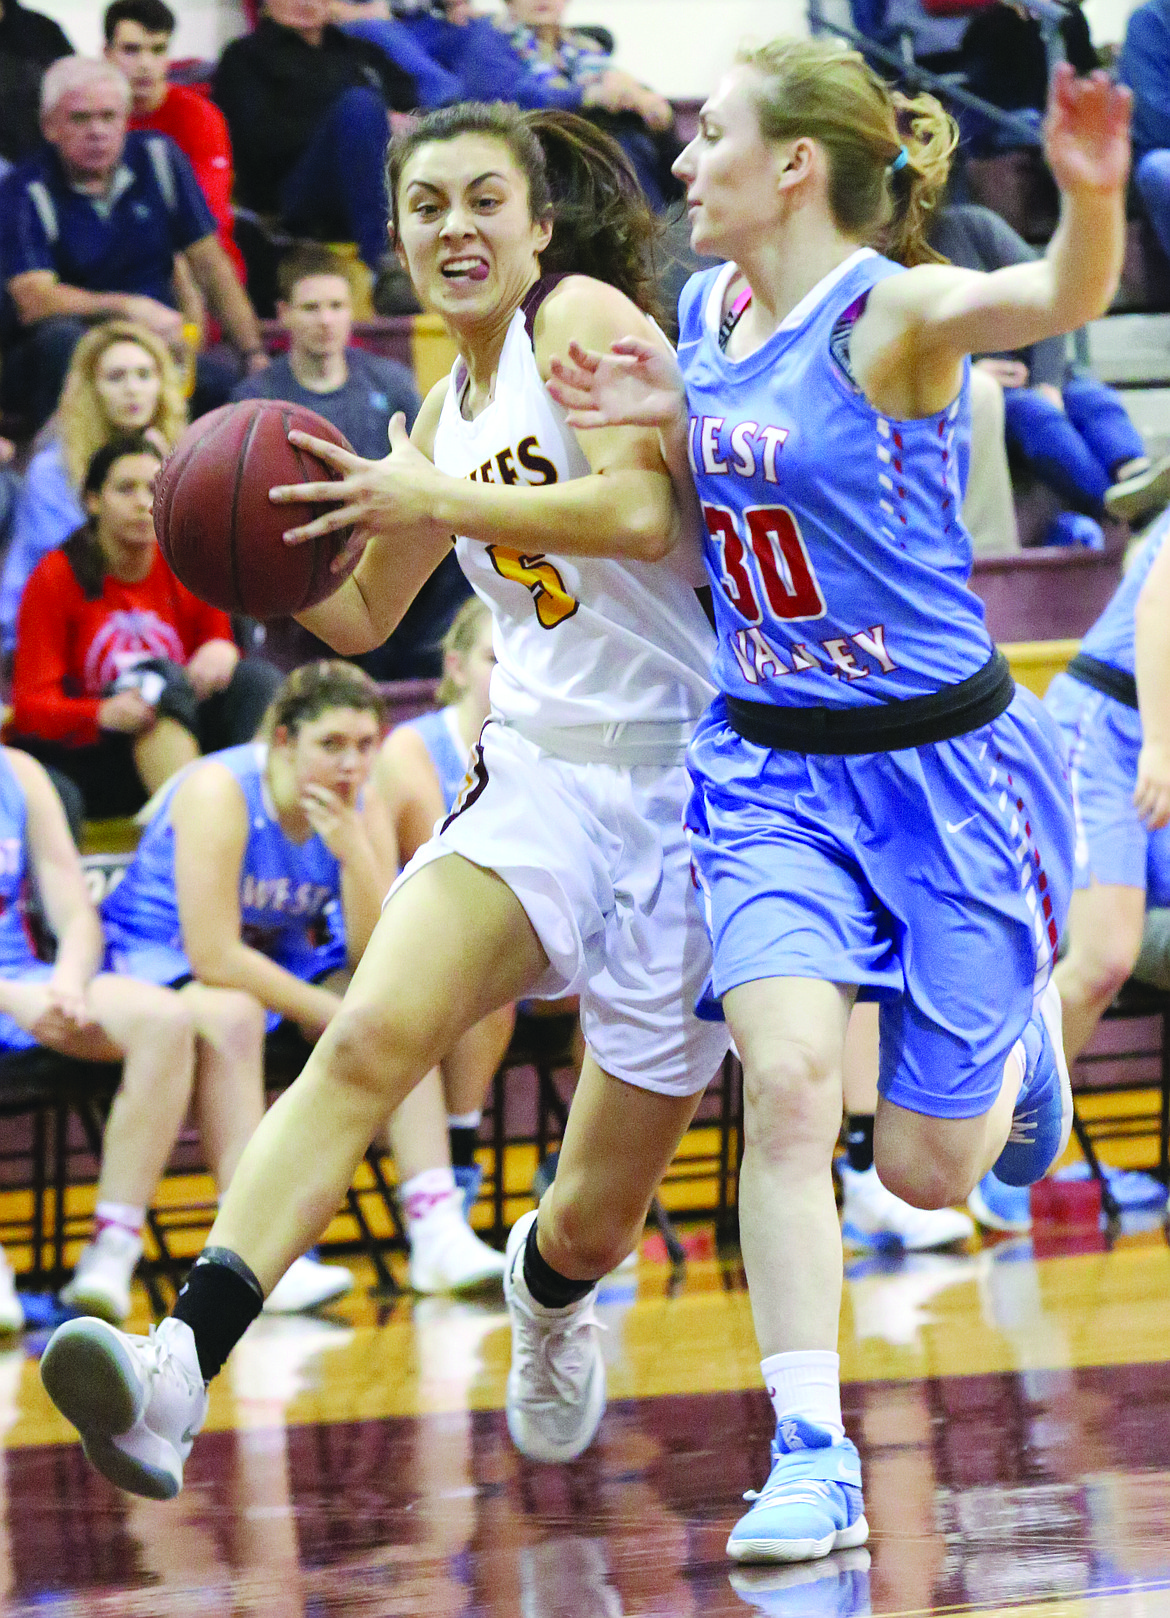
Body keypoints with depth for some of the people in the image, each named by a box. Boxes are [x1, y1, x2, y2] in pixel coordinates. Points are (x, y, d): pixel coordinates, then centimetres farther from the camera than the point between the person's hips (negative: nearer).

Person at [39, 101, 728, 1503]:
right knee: (371, 1035, -25)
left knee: (598, 1216, 5)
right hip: (537, 769, 5)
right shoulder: (448, 409, 15)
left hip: (681, 783, -5)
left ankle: (548, 1290, 45)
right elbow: (366, 613, 26)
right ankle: (182, 1364, -39)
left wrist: (435, 501, -22)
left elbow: (644, 508, -23)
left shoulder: (584, 315, -6)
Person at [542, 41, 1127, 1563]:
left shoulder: (895, 311, -18)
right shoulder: (708, 312, 2)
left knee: (927, 1171, 5)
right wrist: (664, 417, -3)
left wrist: (1091, 191, -61)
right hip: (770, 764, 5)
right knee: (786, 1083, -18)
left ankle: (1019, 1034, 41)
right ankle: (813, 1464, -15)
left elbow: (1062, 298, -39)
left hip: (938, 760, -5)